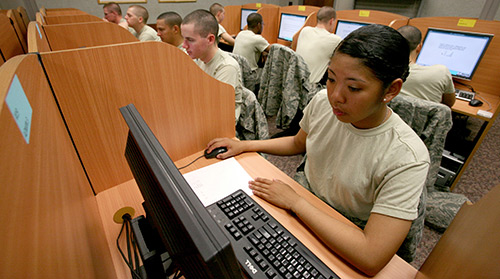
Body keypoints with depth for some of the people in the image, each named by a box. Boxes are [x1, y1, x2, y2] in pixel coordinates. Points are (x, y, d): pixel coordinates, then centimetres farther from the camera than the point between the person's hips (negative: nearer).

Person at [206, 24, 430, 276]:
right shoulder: (323, 101, -14)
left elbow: (371, 259, -31)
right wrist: (245, 145, -2)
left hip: (345, 249, -3)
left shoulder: (407, 158, -29)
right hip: (306, 206, 4)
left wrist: (294, 201, -27)